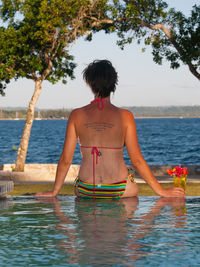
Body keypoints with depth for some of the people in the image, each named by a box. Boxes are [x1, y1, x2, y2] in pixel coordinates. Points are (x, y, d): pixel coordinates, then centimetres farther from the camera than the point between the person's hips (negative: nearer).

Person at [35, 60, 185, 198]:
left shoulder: (77, 115, -2)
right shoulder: (125, 116, -6)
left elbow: (66, 159, 1)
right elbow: (137, 161, -5)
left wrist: (55, 191, 14)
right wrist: (161, 191, 5)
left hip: (84, 191, 2)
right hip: (118, 191, -1)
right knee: (133, 190, 30)